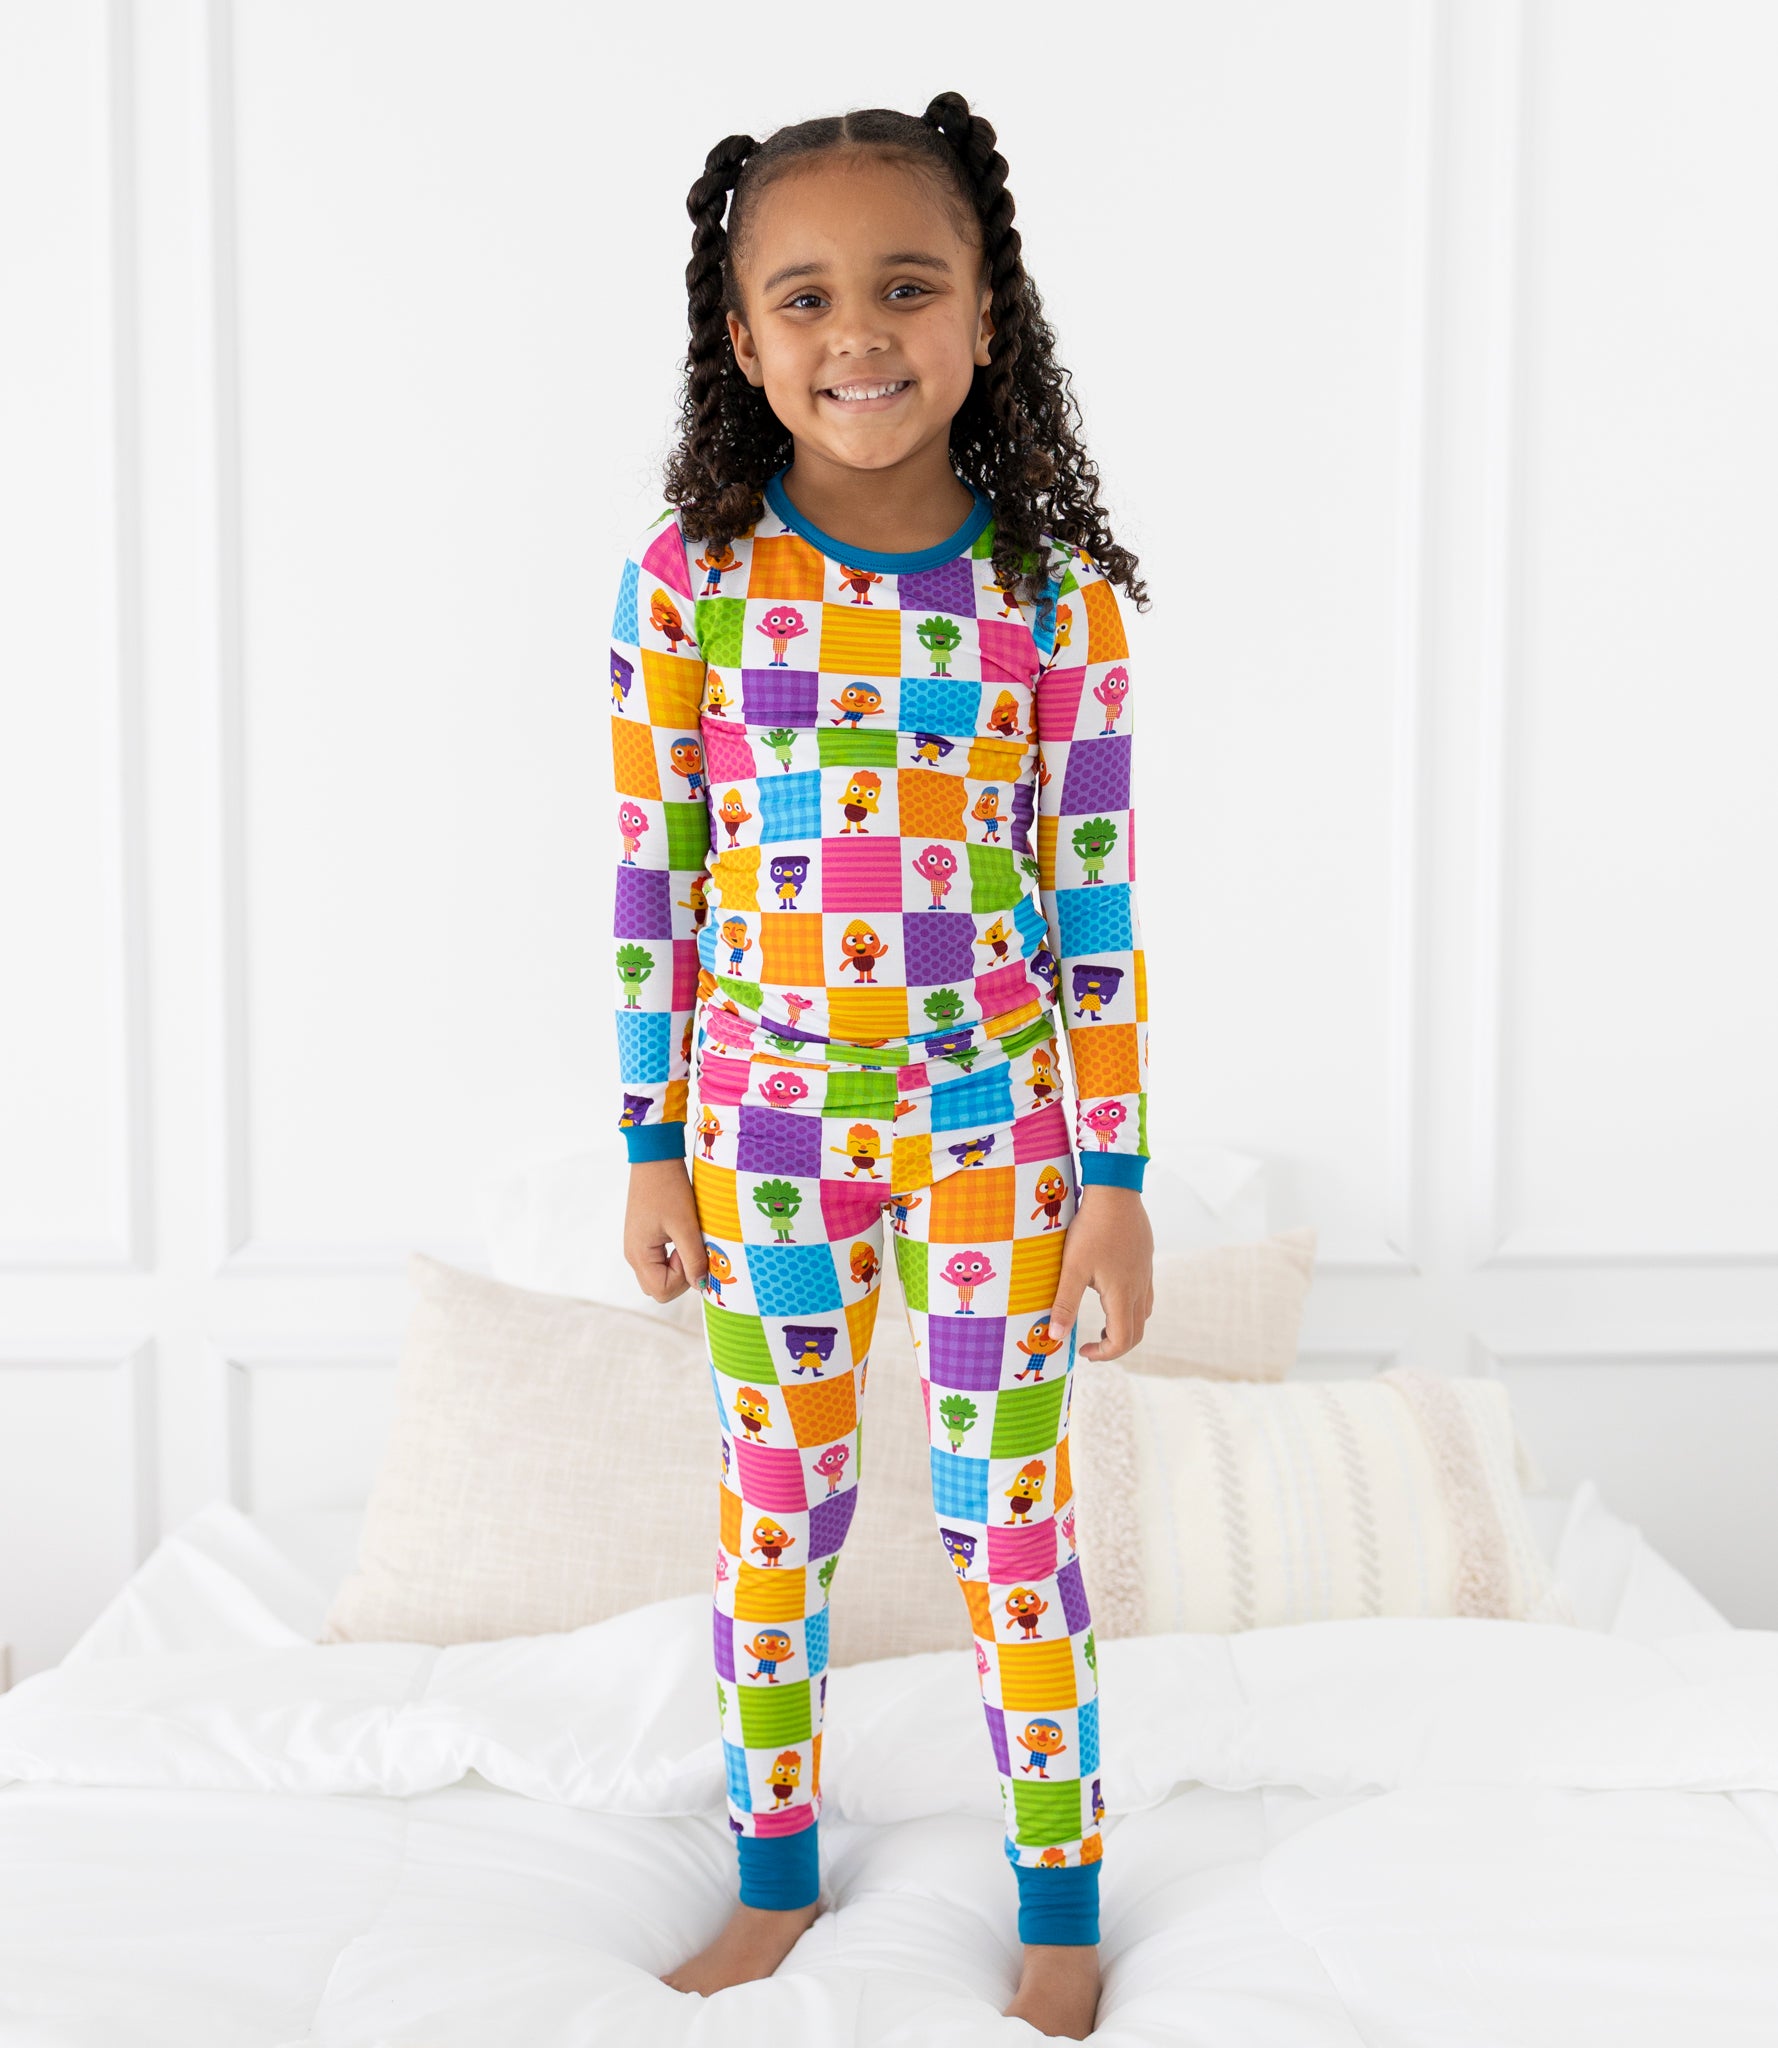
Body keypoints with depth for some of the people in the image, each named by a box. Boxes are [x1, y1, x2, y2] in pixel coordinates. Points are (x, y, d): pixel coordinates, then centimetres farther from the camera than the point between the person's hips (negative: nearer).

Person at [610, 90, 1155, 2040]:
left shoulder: (1057, 595, -7)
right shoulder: (689, 574, -6)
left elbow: (1094, 908, -4)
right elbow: (650, 878, -1)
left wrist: (1114, 1175, -3)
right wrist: (652, 1148, 0)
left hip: (993, 1125, -1)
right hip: (763, 1119, 1)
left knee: (1009, 1509, 9)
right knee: (772, 1508, 14)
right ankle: (774, 1875, 34)